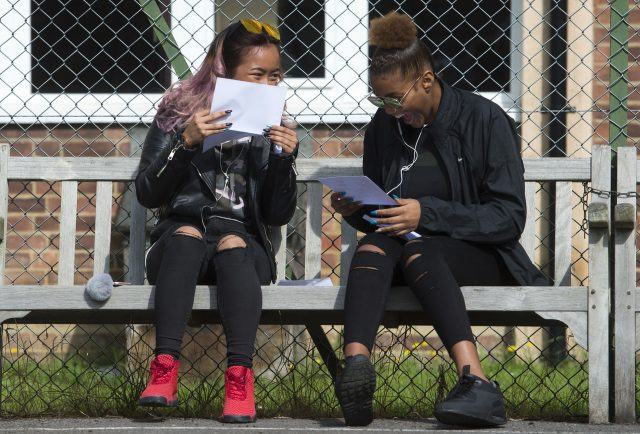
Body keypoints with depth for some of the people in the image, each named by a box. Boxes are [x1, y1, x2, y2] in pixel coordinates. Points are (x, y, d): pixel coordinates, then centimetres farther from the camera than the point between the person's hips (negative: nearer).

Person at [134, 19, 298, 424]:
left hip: (243, 245, 1)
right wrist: (186, 142, -15)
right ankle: (165, 372, -47)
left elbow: (278, 216, 7)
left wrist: (284, 158, -9)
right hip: (179, 248, -1)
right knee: (185, 233, -35)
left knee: (232, 243, -34)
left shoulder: (270, 128, 11)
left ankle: (240, 378, -48)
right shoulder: (178, 112, 6)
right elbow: (147, 194, -2)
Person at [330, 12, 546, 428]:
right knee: (372, 245, -31)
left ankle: (476, 381, -55)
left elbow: (508, 218, -11)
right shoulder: (383, 128, 8)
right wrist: (355, 210, -6)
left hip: (478, 255, -4)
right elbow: (378, 220, 19)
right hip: (399, 254, 4)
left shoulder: (484, 121, -6)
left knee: (417, 250, -37)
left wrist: (427, 213, -21)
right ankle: (356, 363, -59)